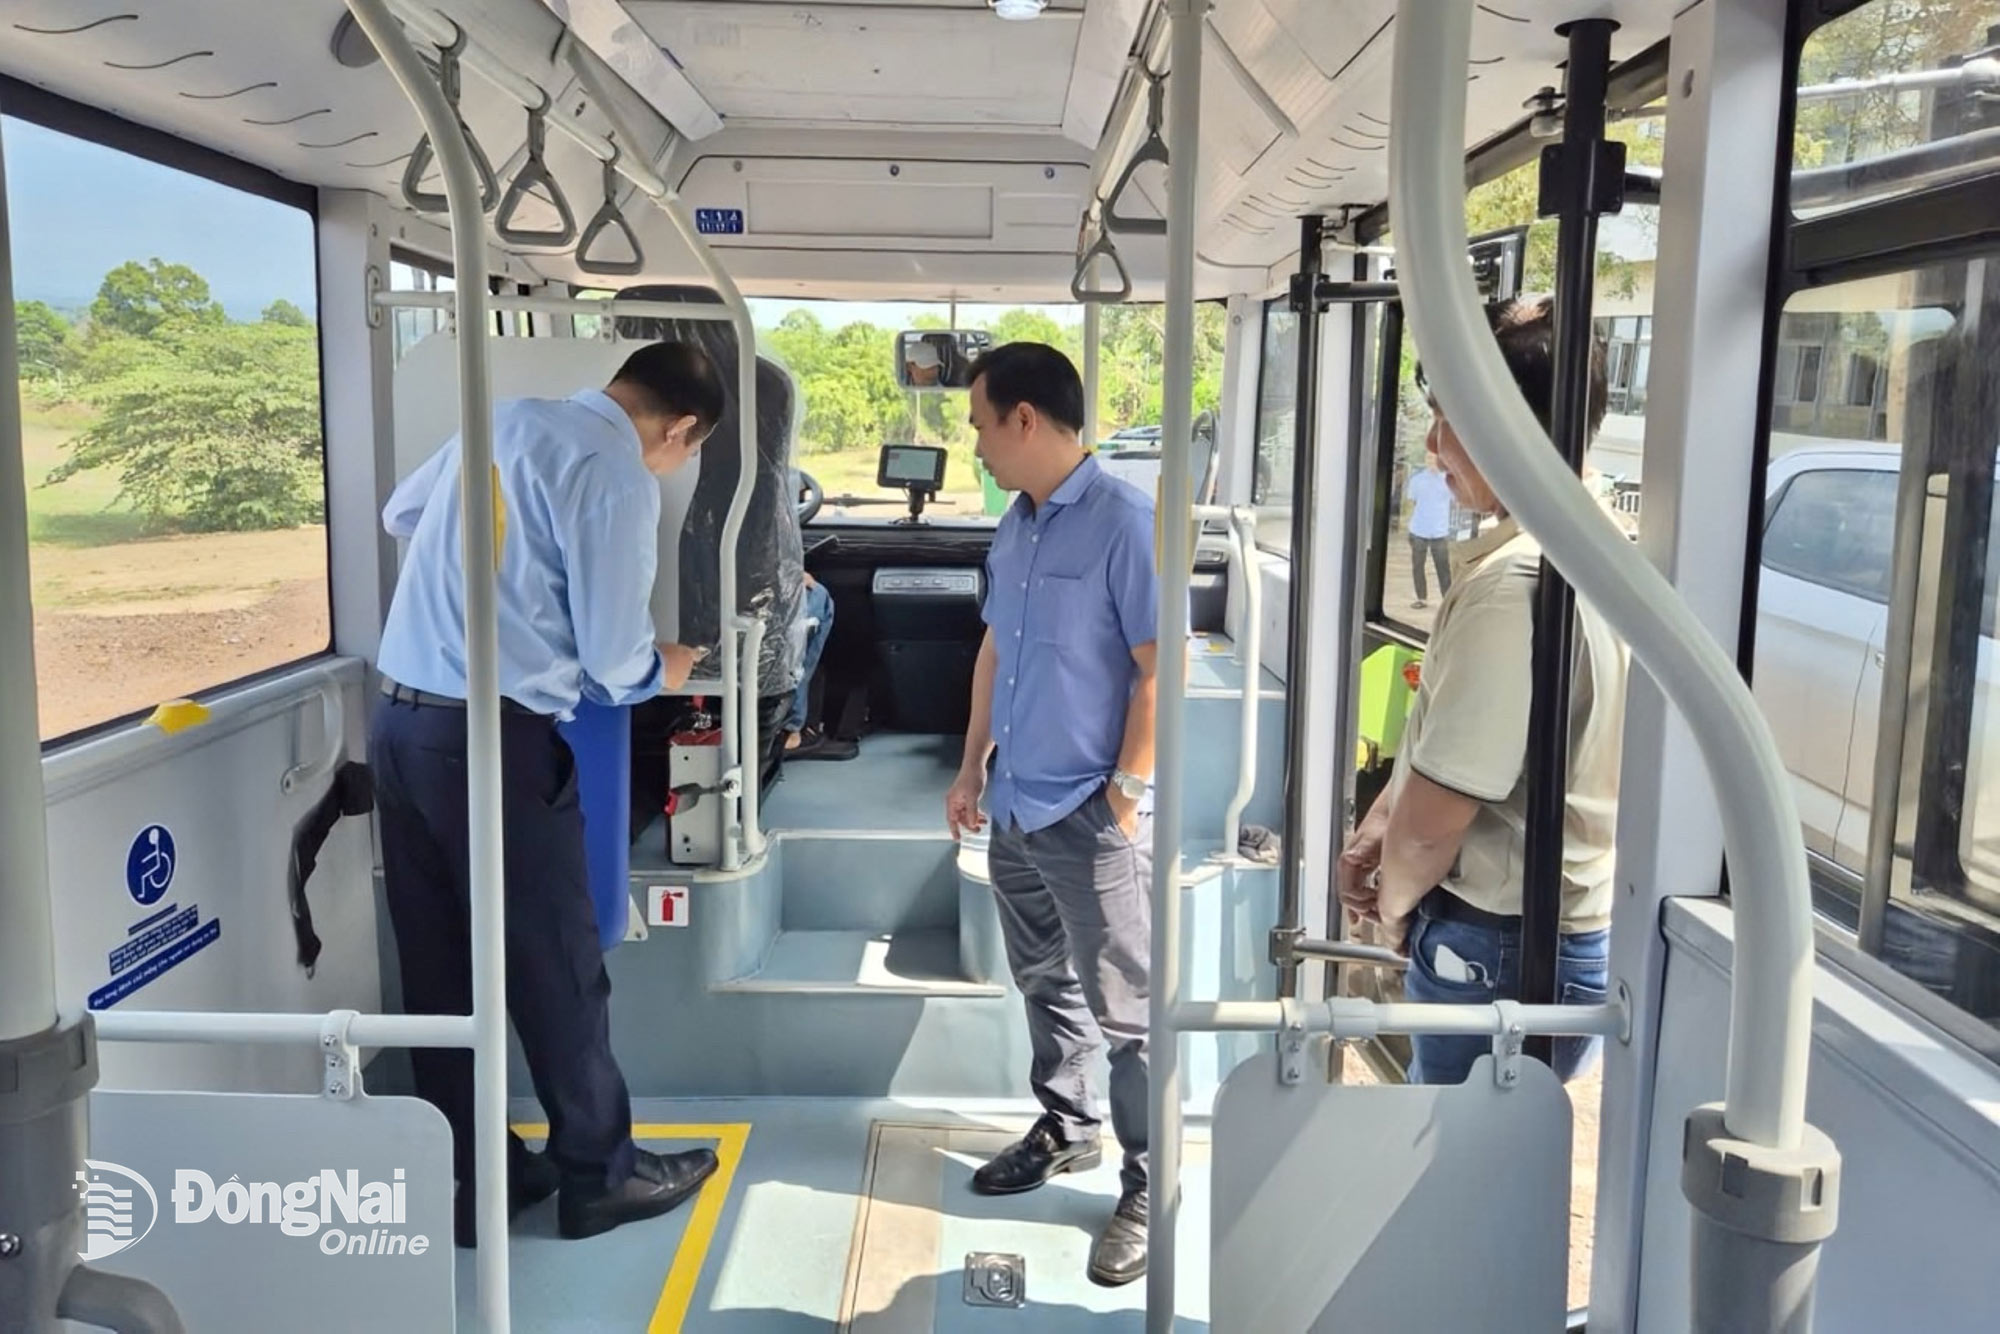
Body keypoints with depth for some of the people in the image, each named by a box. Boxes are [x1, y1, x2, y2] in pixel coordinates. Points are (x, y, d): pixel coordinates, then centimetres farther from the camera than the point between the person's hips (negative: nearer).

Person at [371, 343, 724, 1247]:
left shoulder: (507, 418, 12)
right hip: (489, 737, -8)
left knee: (438, 967, 14)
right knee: (557, 966, 8)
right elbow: (613, 665, -11)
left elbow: (400, 515, 29)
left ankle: (471, 1179, 28)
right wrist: (665, 670, 10)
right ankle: (600, 1176, 24)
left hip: (398, 719, 8)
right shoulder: (618, 477, -11)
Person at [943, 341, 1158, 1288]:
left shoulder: (1126, 523, -16)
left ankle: (1149, 1189, 17)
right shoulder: (1013, 528, 9)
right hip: (1017, 806, 8)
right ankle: (1065, 1129, 40)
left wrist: (1125, 796, -16)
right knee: (1045, 983, 21)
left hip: (1092, 815, -8)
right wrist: (972, 769, 18)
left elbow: (1158, 670, -17)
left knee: (1125, 1011, 3)